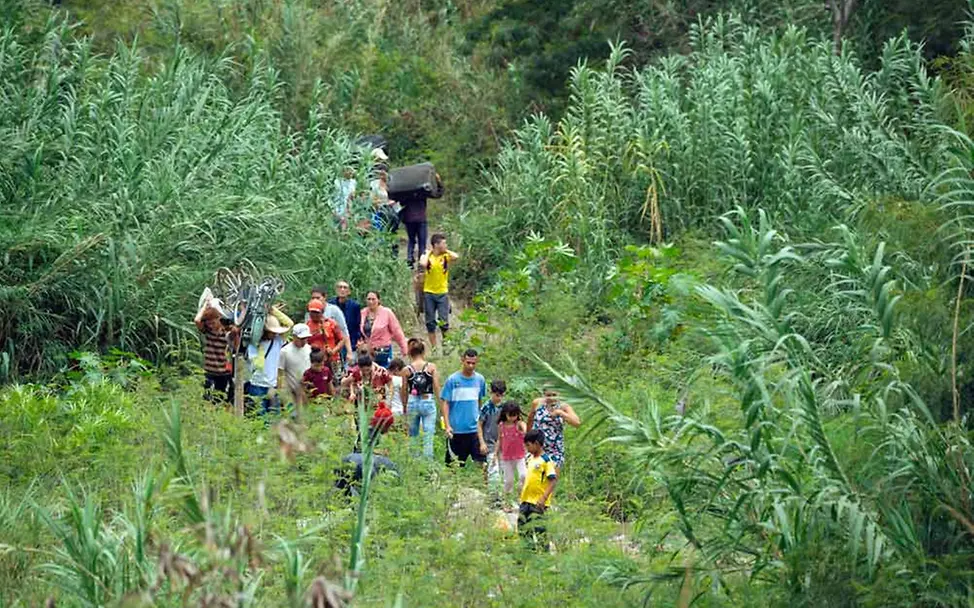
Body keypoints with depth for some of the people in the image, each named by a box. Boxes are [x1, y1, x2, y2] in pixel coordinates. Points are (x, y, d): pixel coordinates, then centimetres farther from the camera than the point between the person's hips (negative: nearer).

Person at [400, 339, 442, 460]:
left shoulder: (407, 370, -1)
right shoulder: (431, 367, -5)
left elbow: (404, 391, 4)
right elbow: (437, 387, -6)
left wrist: (404, 407, 16)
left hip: (412, 403, 2)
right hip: (428, 402, -2)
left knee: (413, 436, 14)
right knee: (428, 437, -1)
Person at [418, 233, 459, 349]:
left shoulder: (446, 256, 0)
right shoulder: (427, 256, -3)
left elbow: (456, 257, -22)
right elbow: (423, 264, -26)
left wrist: (446, 250, -7)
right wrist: (428, 252, -11)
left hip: (443, 293, 0)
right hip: (429, 293, 0)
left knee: (443, 321, -3)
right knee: (430, 322, 5)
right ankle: (433, 347, 14)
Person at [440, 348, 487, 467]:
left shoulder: (480, 380, 4)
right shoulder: (452, 380, -5)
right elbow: (445, 403, -4)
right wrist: (447, 425, -11)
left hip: (475, 429, 2)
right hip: (456, 430, -2)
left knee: (482, 462, -5)